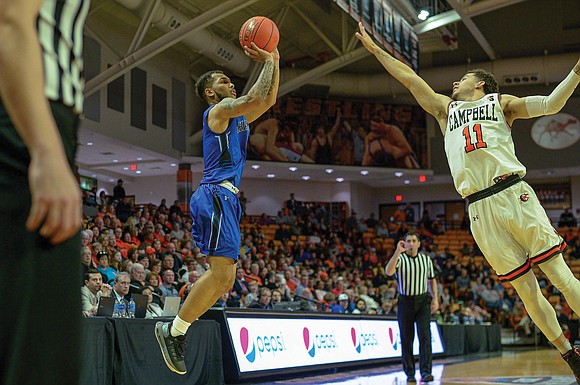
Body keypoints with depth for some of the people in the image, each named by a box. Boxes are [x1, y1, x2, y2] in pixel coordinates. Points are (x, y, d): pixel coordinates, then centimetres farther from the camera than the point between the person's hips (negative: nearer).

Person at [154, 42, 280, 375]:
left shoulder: (237, 117, 25)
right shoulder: (219, 109, -1)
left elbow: (269, 100, 29)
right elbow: (255, 98, -17)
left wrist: (275, 61, 21)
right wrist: (268, 62, -4)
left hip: (226, 198, 10)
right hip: (217, 195, -10)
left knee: (225, 278, 6)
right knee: (222, 272, -18)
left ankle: (177, 329, 7)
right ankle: (173, 330, -12)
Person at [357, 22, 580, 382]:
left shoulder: (500, 102, 15)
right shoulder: (446, 108, 26)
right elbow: (409, 78, 28)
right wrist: (374, 48, 30)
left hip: (514, 194, -3)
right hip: (480, 209, 3)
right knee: (526, 289, 0)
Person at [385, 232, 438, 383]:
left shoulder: (426, 259, 7)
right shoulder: (400, 258, -4)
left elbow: (431, 280, 18)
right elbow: (388, 272, -24)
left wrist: (435, 298, 6)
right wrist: (398, 251, -27)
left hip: (423, 301, 1)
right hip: (405, 301, -1)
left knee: (425, 335, -12)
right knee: (406, 339, 3)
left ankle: (426, 371, -14)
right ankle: (410, 373, 13)